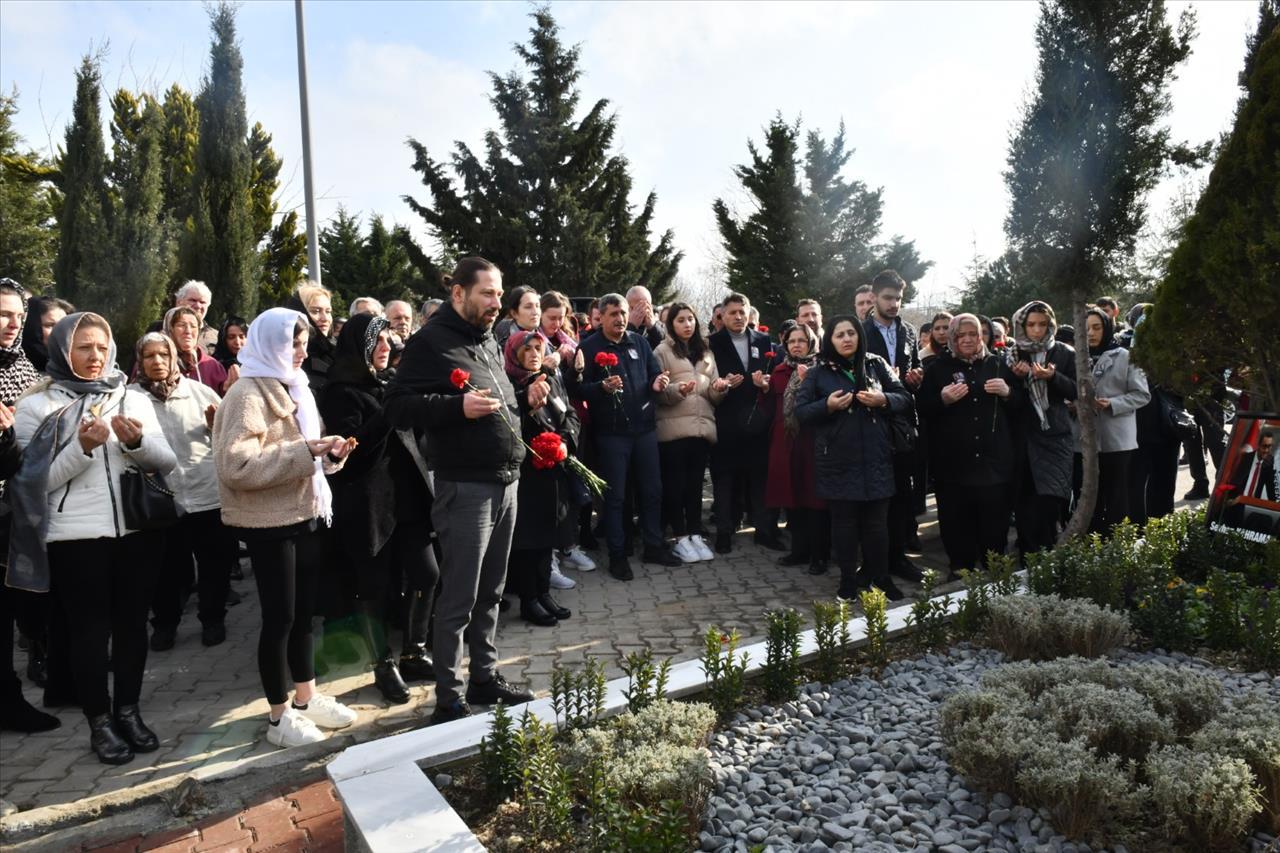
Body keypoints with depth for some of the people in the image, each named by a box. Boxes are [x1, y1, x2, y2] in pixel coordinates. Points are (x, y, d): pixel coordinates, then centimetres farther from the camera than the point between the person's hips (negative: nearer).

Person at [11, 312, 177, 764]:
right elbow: (38, 480, -6)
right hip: (75, 537, -2)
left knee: (132, 623, 10)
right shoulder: (36, 405, 0)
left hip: (135, 529, 3)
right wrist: (83, 447, -20)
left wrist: (136, 441, -16)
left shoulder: (133, 399, 8)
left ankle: (129, 711, 25)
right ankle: (100, 721, 19)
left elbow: (167, 461, 3)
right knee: (90, 630, 5)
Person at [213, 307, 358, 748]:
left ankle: (307, 697, 29)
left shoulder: (292, 388, 15)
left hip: (305, 514, 8)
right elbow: (237, 465, -25)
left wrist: (327, 453, 1)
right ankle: (279, 716, 15)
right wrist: (304, 450, -26)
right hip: (269, 522, -8)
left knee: (304, 611, 15)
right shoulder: (249, 394, -14)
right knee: (280, 616, 1)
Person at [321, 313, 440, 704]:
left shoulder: (390, 382, 15)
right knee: (377, 586, 2)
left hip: (408, 495, 7)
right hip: (367, 503, -6)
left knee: (426, 574, 4)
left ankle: (414, 654, 21)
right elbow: (353, 443, -19)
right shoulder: (341, 391, -7)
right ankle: (385, 665, 18)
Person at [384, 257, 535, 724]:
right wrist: (458, 407, -26)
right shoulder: (430, 342, -8)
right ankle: (448, 699, 13)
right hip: (465, 487, -8)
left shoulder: (489, 342, 17)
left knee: (489, 593, 17)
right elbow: (399, 407, -16)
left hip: (505, 483, 8)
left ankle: (485, 678, 31)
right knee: (458, 600, 0)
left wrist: (525, 400, 8)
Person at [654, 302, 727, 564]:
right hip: (673, 427, -4)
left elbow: (714, 392, 17)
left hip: (702, 425, 4)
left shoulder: (705, 351, 17)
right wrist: (677, 390, -22)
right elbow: (657, 392, -5)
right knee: (675, 483, 0)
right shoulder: (662, 351, 2)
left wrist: (719, 388, -5)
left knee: (695, 483, 8)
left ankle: (695, 534, 14)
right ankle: (680, 537, 8)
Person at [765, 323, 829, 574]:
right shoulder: (780, 371, 14)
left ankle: (819, 554, 9)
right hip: (786, 441, 5)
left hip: (813, 441, -5)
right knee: (791, 496, 9)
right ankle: (800, 550, 22)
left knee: (815, 496, -1)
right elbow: (771, 405, 12)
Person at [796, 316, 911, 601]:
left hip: (874, 457, 1)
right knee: (844, 521, 7)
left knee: (877, 521, 6)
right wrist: (827, 405, -17)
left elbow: (905, 398, 8)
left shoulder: (876, 365, 7)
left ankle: (880, 578, 22)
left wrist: (883, 400, -13)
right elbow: (800, 411, 0)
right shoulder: (818, 372, 3)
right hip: (838, 460, -1)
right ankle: (848, 580, 19)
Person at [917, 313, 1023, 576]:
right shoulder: (938, 368, 6)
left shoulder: (998, 364, 11)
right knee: (956, 522, 3)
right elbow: (923, 409, 2)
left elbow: (1022, 401, 14)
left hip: (994, 459, 1)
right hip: (953, 462, -1)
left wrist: (1008, 393, -6)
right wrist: (942, 399, -16)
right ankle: (960, 571, 18)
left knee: (995, 521, 6)